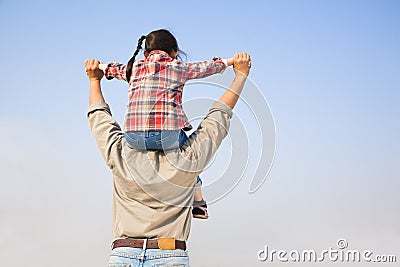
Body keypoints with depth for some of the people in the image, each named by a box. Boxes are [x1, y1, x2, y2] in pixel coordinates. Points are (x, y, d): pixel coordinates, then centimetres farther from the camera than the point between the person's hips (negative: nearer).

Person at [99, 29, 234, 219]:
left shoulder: (133, 68, 18)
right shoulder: (178, 68, 10)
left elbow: (113, 69, 38)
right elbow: (207, 67, 23)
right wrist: (227, 62, 43)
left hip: (134, 138, 3)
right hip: (167, 136, -3)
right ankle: (198, 204, 32)